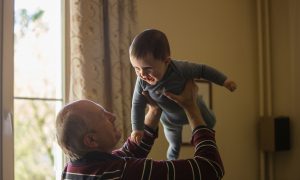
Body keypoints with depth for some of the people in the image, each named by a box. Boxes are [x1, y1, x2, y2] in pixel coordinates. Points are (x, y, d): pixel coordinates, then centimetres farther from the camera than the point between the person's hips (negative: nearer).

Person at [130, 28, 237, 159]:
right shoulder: (142, 81, -36)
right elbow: (137, 104, -21)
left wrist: (224, 81, -24)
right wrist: (137, 128, -21)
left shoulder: (180, 69, -44)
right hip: (170, 120, 1)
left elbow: (202, 70, -27)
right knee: (174, 146, 24)